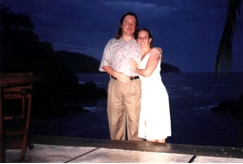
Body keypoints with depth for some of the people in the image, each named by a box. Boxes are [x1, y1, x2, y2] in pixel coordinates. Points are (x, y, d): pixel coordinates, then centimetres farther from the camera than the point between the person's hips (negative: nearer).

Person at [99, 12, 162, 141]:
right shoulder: (112, 43, 17)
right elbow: (105, 64, 13)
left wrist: (158, 50, -3)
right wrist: (117, 75, -5)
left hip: (134, 85, -1)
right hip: (115, 84, 1)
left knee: (134, 119, -5)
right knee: (115, 119, 1)